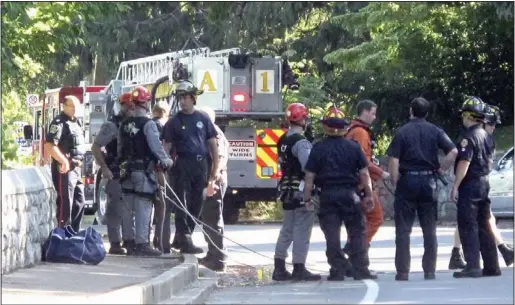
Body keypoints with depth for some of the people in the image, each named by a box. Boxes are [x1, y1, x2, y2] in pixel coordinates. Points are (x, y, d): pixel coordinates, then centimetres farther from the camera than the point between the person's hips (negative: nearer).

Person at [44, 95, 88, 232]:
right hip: (64, 168, -10)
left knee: (79, 203, 14)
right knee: (65, 203, -9)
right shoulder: (59, 122, -12)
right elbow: (49, 146, -23)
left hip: (76, 169, 10)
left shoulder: (75, 123, 17)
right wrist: (64, 161, -27)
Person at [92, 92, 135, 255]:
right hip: (116, 174, -7)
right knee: (115, 208, -6)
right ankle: (115, 243, -6)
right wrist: (104, 168, -18)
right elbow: (95, 147, -12)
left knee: (130, 208, 8)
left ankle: (129, 241, 13)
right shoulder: (111, 126, -8)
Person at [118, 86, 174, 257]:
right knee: (143, 209, -5)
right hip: (143, 172, -7)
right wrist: (165, 161, -3)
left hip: (127, 171, 7)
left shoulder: (124, 125, 10)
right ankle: (142, 244, -7)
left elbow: (120, 148, 15)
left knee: (130, 208, 13)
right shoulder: (148, 124, -14)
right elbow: (156, 146, -18)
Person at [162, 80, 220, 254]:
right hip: (182, 166, -3)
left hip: (201, 165, 3)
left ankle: (180, 238, 17)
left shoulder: (203, 119, 9)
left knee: (196, 204, 6)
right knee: (182, 203, -9)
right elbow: (166, 147, 2)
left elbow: (213, 144, 10)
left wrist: (216, 169, 4)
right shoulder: (174, 122, 3)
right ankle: (185, 241, -13)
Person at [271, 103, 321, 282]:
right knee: (302, 231, -4)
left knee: (287, 230, 15)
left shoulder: (282, 141, 12)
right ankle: (299, 269, -4)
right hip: (302, 191, -9)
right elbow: (308, 167, -24)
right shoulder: (301, 142, -16)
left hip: (287, 190, 9)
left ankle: (279, 268, 16)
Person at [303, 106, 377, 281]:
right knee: (357, 234, 6)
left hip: (327, 195, 0)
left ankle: (337, 271, 1)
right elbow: (364, 173, -1)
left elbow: (309, 176, -3)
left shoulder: (318, 149, -2)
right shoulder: (353, 147, 0)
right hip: (349, 194, 0)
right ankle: (361, 270, 4)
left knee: (331, 235, 2)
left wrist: (307, 198, 4)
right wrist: (368, 195, 6)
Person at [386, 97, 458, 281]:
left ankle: (402, 271, -2)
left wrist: (395, 182, -1)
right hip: (428, 181, 2)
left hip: (407, 181, -2)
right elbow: (453, 152, -7)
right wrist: (442, 169, 3)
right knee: (429, 230, 9)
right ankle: (429, 271, 7)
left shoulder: (402, 132, -3)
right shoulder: (435, 132, 4)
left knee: (403, 230, 2)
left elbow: (394, 161, -10)